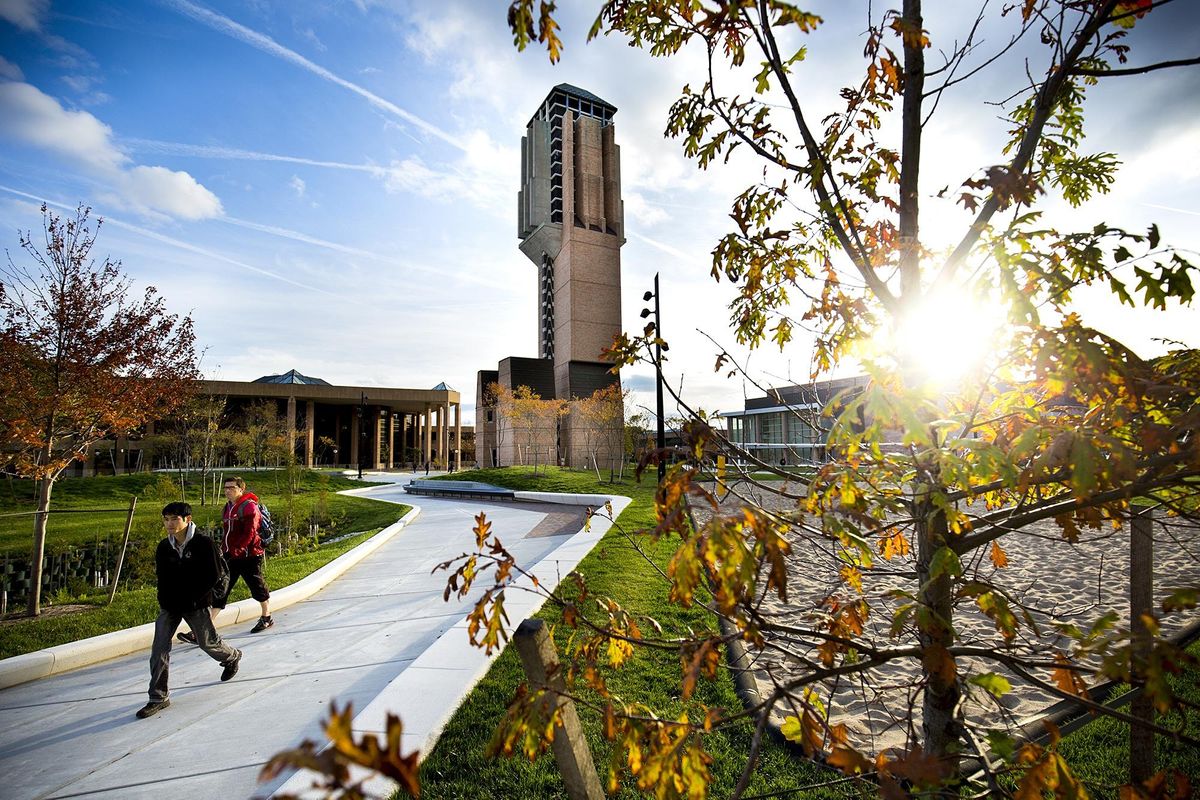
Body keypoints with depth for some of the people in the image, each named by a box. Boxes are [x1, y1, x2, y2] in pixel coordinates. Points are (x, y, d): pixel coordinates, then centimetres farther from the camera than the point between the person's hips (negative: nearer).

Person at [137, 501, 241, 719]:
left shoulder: (204, 544, -17)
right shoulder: (163, 547, -2)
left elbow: (214, 576, -14)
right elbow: (162, 576, 9)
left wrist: (191, 599, -17)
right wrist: (165, 600, -4)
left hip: (196, 604, -4)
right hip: (169, 605, 4)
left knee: (208, 642, 9)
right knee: (159, 648, -3)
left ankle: (233, 657, 39)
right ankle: (158, 698, 8)